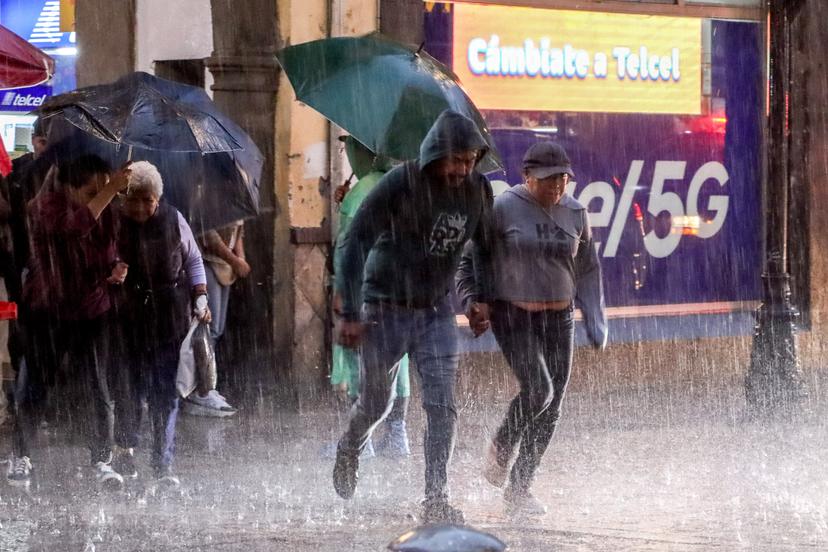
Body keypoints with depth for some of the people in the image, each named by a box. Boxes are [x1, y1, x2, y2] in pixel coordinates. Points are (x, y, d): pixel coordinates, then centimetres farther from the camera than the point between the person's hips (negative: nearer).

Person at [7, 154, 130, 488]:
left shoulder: (105, 212, 0)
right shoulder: (45, 205, -14)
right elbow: (75, 225, -36)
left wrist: (116, 270, -8)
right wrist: (110, 191, -40)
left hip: (91, 312, 3)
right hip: (46, 313, -3)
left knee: (95, 391, -1)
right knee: (33, 386, 6)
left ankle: (102, 461, 8)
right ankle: (20, 457, 21)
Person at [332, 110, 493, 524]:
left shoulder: (477, 190, -5)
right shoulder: (400, 184, -20)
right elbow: (356, 242, -17)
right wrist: (350, 314, -19)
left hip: (437, 312, 3)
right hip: (386, 310, -3)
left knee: (442, 407, -10)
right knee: (376, 404, 13)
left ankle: (436, 499, -8)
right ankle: (348, 453, 45)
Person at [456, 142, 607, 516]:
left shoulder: (575, 214, 5)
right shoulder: (503, 209, -9)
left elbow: (587, 271, 14)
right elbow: (470, 257, 0)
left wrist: (596, 322, 10)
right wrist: (473, 301, -11)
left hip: (558, 318, 5)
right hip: (512, 315, -5)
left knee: (551, 408, 1)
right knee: (537, 390, -21)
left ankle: (519, 489, 13)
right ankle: (502, 447, 9)